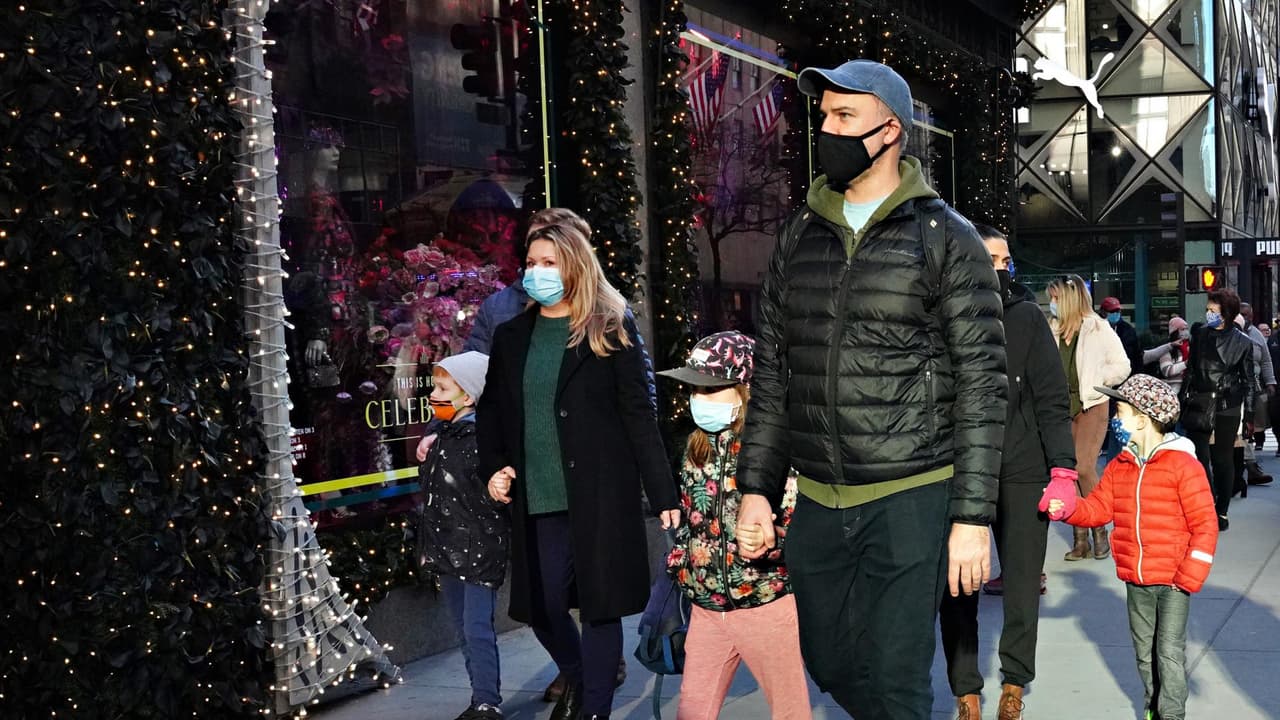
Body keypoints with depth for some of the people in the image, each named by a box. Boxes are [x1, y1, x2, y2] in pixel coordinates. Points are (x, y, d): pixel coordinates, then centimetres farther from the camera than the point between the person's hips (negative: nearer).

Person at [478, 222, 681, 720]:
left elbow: (639, 416, -4)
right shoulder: (511, 336, 11)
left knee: (598, 604, 0)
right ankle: (576, 676, 40)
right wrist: (493, 466, 0)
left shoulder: (610, 331, -1)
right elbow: (491, 409, 17)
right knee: (541, 608, 10)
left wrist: (663, 494, -8)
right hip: (536, 500, 4)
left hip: (599, 495, -4)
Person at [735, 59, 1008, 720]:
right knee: (829, 665, 16)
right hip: (816, 503, 5)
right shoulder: (799, 235, 9)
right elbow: (771, 371, 13)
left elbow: (981, 384, -7)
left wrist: (974, 516, -12)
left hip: (911, 500, -5)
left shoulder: (947, 238, -4)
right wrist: (755, 487, 8)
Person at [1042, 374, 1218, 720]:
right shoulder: (1119, 467, 5)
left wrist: (1190, 576, -15)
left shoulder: (1183, 465, -14)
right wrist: (1069, 508, -14)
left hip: (1174, 581, -6)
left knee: (1169, 651, -2)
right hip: (1135, 580, 6)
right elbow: (1099, 508, 6)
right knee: (1144, 649, 17)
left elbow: (1205, 525, -13)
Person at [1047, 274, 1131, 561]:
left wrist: (1093, 381, -8)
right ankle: (1080, 539, 10)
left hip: (1091, 405, -4)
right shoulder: (1053, 330, 7)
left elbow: (1122, 366, -1)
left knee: (1084, 467, -14)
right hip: (1063, 405, 5)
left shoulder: (1098, 329, -4)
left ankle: (1100, 532, 3)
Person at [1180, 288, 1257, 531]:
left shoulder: (1242, 342, -1)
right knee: (1199, 459, -3)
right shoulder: (1199, 334, 7)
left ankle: (1221, 511, 16)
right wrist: (1184, 400, 10)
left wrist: (1248, 412, -1)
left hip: (1227, 408, -2)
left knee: (1223, 460, 5)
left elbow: (1248, 379, 3)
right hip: (1198, 406, 2)